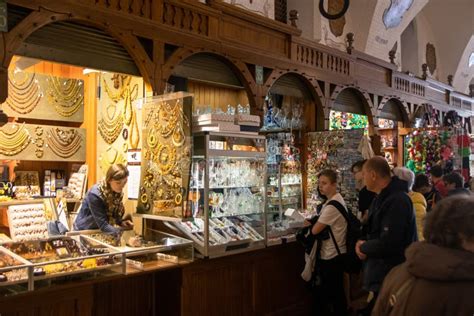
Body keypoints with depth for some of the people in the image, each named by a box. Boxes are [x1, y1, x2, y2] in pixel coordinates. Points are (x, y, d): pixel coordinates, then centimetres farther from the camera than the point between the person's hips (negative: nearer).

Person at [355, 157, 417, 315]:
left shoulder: (397, 201, -24)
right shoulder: (382, 198, 10)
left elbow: (388, 244, -29)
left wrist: (363, 247, -11)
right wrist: (365, 245, -3)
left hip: (390, 278, -10)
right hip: (380, 274, 10)